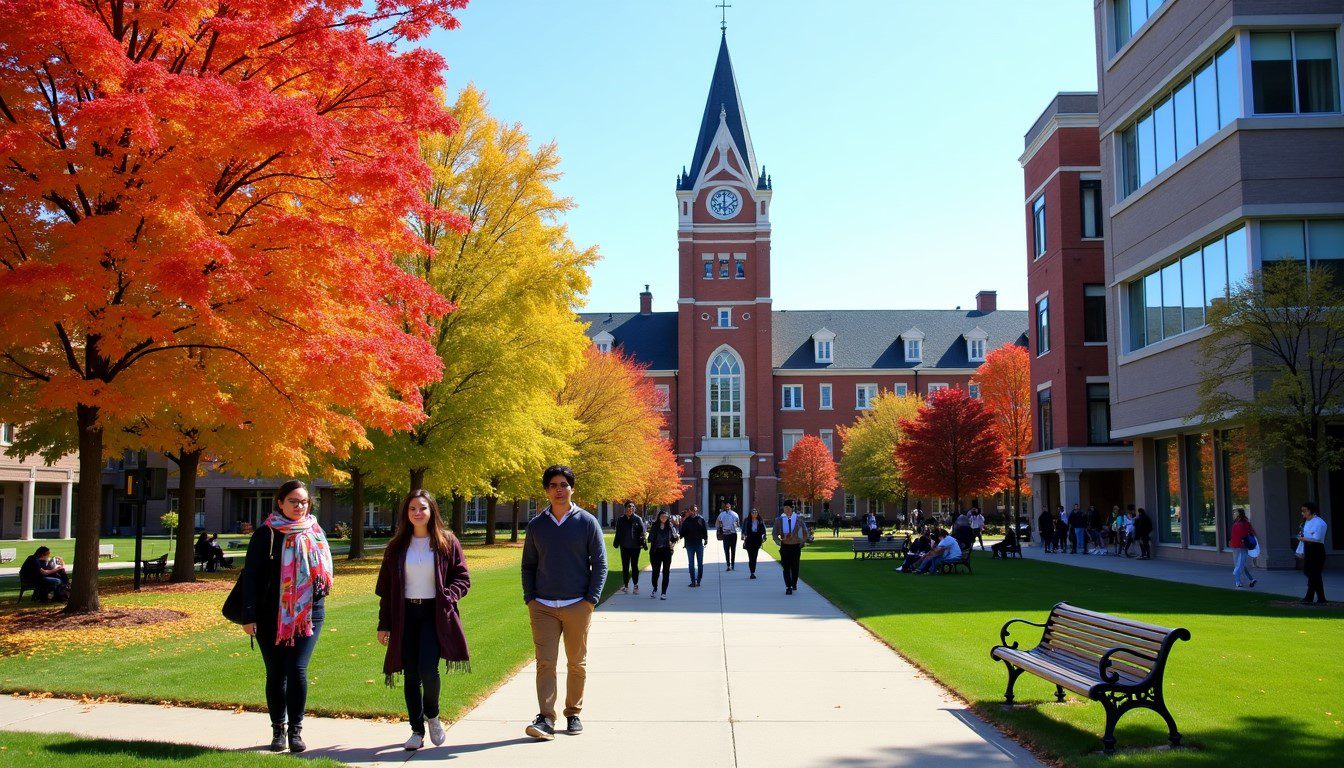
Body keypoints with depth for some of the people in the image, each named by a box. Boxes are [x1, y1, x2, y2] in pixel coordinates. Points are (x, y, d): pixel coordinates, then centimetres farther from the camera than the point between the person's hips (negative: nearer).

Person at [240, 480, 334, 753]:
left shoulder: (315, 533, 7)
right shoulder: (265, 534, -2)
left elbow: (324, 570, 18)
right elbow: (251, 576, -4)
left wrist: (321, 589, -3)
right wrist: (249, 616, -9)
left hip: (309, 614, 1)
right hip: (271, 616, -1)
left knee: (297, 669, -10)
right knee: (275, 673, 7)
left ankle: (296, 730, 2)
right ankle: (278, 731, 20)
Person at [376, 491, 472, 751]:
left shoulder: (446, 542, 1)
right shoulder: (397, 546, 8)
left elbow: (462, 577, 4)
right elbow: (386, 586, 10)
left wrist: (448, 597, -15)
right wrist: (384, 624, 7)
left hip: (434, 613, -3)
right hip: (406, 614, 3)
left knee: (427, 669, -15)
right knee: (411, 675, 5)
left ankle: (432, 716, 13)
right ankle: (417, 730, 17)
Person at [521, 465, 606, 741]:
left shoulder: (587, 522, 0)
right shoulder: (536, 525, 6)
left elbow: (600, 563, 1)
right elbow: (528, 566, 13)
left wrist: (591, 600, -7)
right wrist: (530, 599, 1)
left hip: (577, 606, -1)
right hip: (543, 606, 1)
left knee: (577, 664, 9)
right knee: (545, 662, -6)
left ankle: (574, 714, 22)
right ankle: (545, 718, -6)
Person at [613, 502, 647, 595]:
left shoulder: (638, 519, -2)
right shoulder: (620, 519, 4)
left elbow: (642, 532, -2)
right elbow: (618, 533, 9)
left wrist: (642, 543, -11)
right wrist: (617, 543, 1)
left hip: (635, 546, -2)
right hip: (624, 547, 2)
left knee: (634, 566, 6)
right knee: (625, 567, 6)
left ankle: (636, 585, 16)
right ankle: (625, 586, 13)